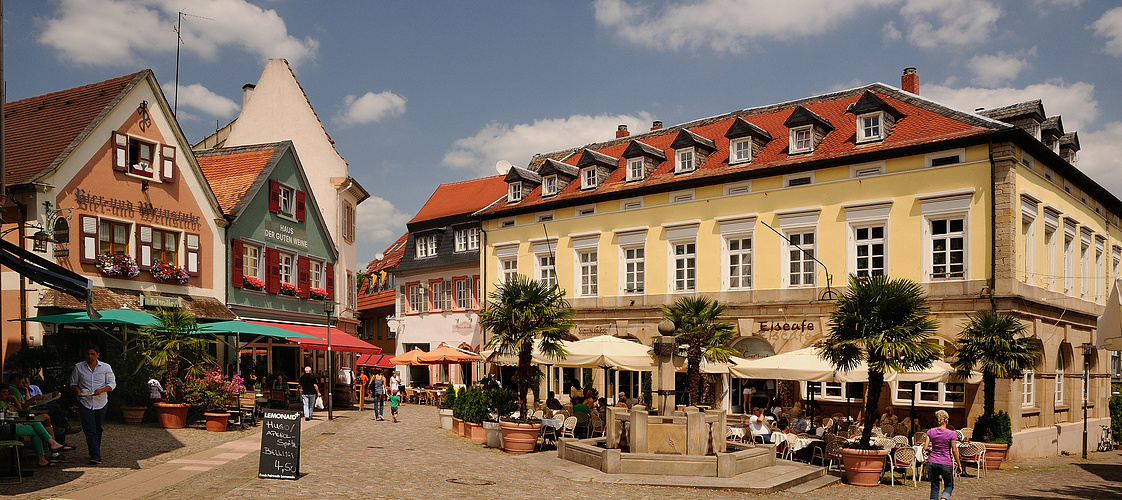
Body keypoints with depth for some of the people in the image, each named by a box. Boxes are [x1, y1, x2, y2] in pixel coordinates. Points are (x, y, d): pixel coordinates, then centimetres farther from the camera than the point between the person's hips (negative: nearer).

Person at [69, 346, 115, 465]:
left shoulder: (106, 367, 3)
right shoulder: (78, 367, 4)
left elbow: (112, 383, 3)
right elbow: (73, 382, 12)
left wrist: (101, 390, -16)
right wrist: (78, 390, -10)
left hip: (101, 402, 1)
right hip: (85, 402, -1)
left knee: (98, 429, 10)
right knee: (89, 430, -11)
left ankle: (95, 451, 28)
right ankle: (95, 456, -17)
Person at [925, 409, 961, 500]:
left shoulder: (930, 432, -1)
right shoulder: (951, 434, -9)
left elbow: (925, 447, -3)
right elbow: (954, 451, -7)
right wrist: (959, 464, 4)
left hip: (932, 463, 3)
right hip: (946, 464, -2)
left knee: (934, 487, 13)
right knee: (949, 486, 14)